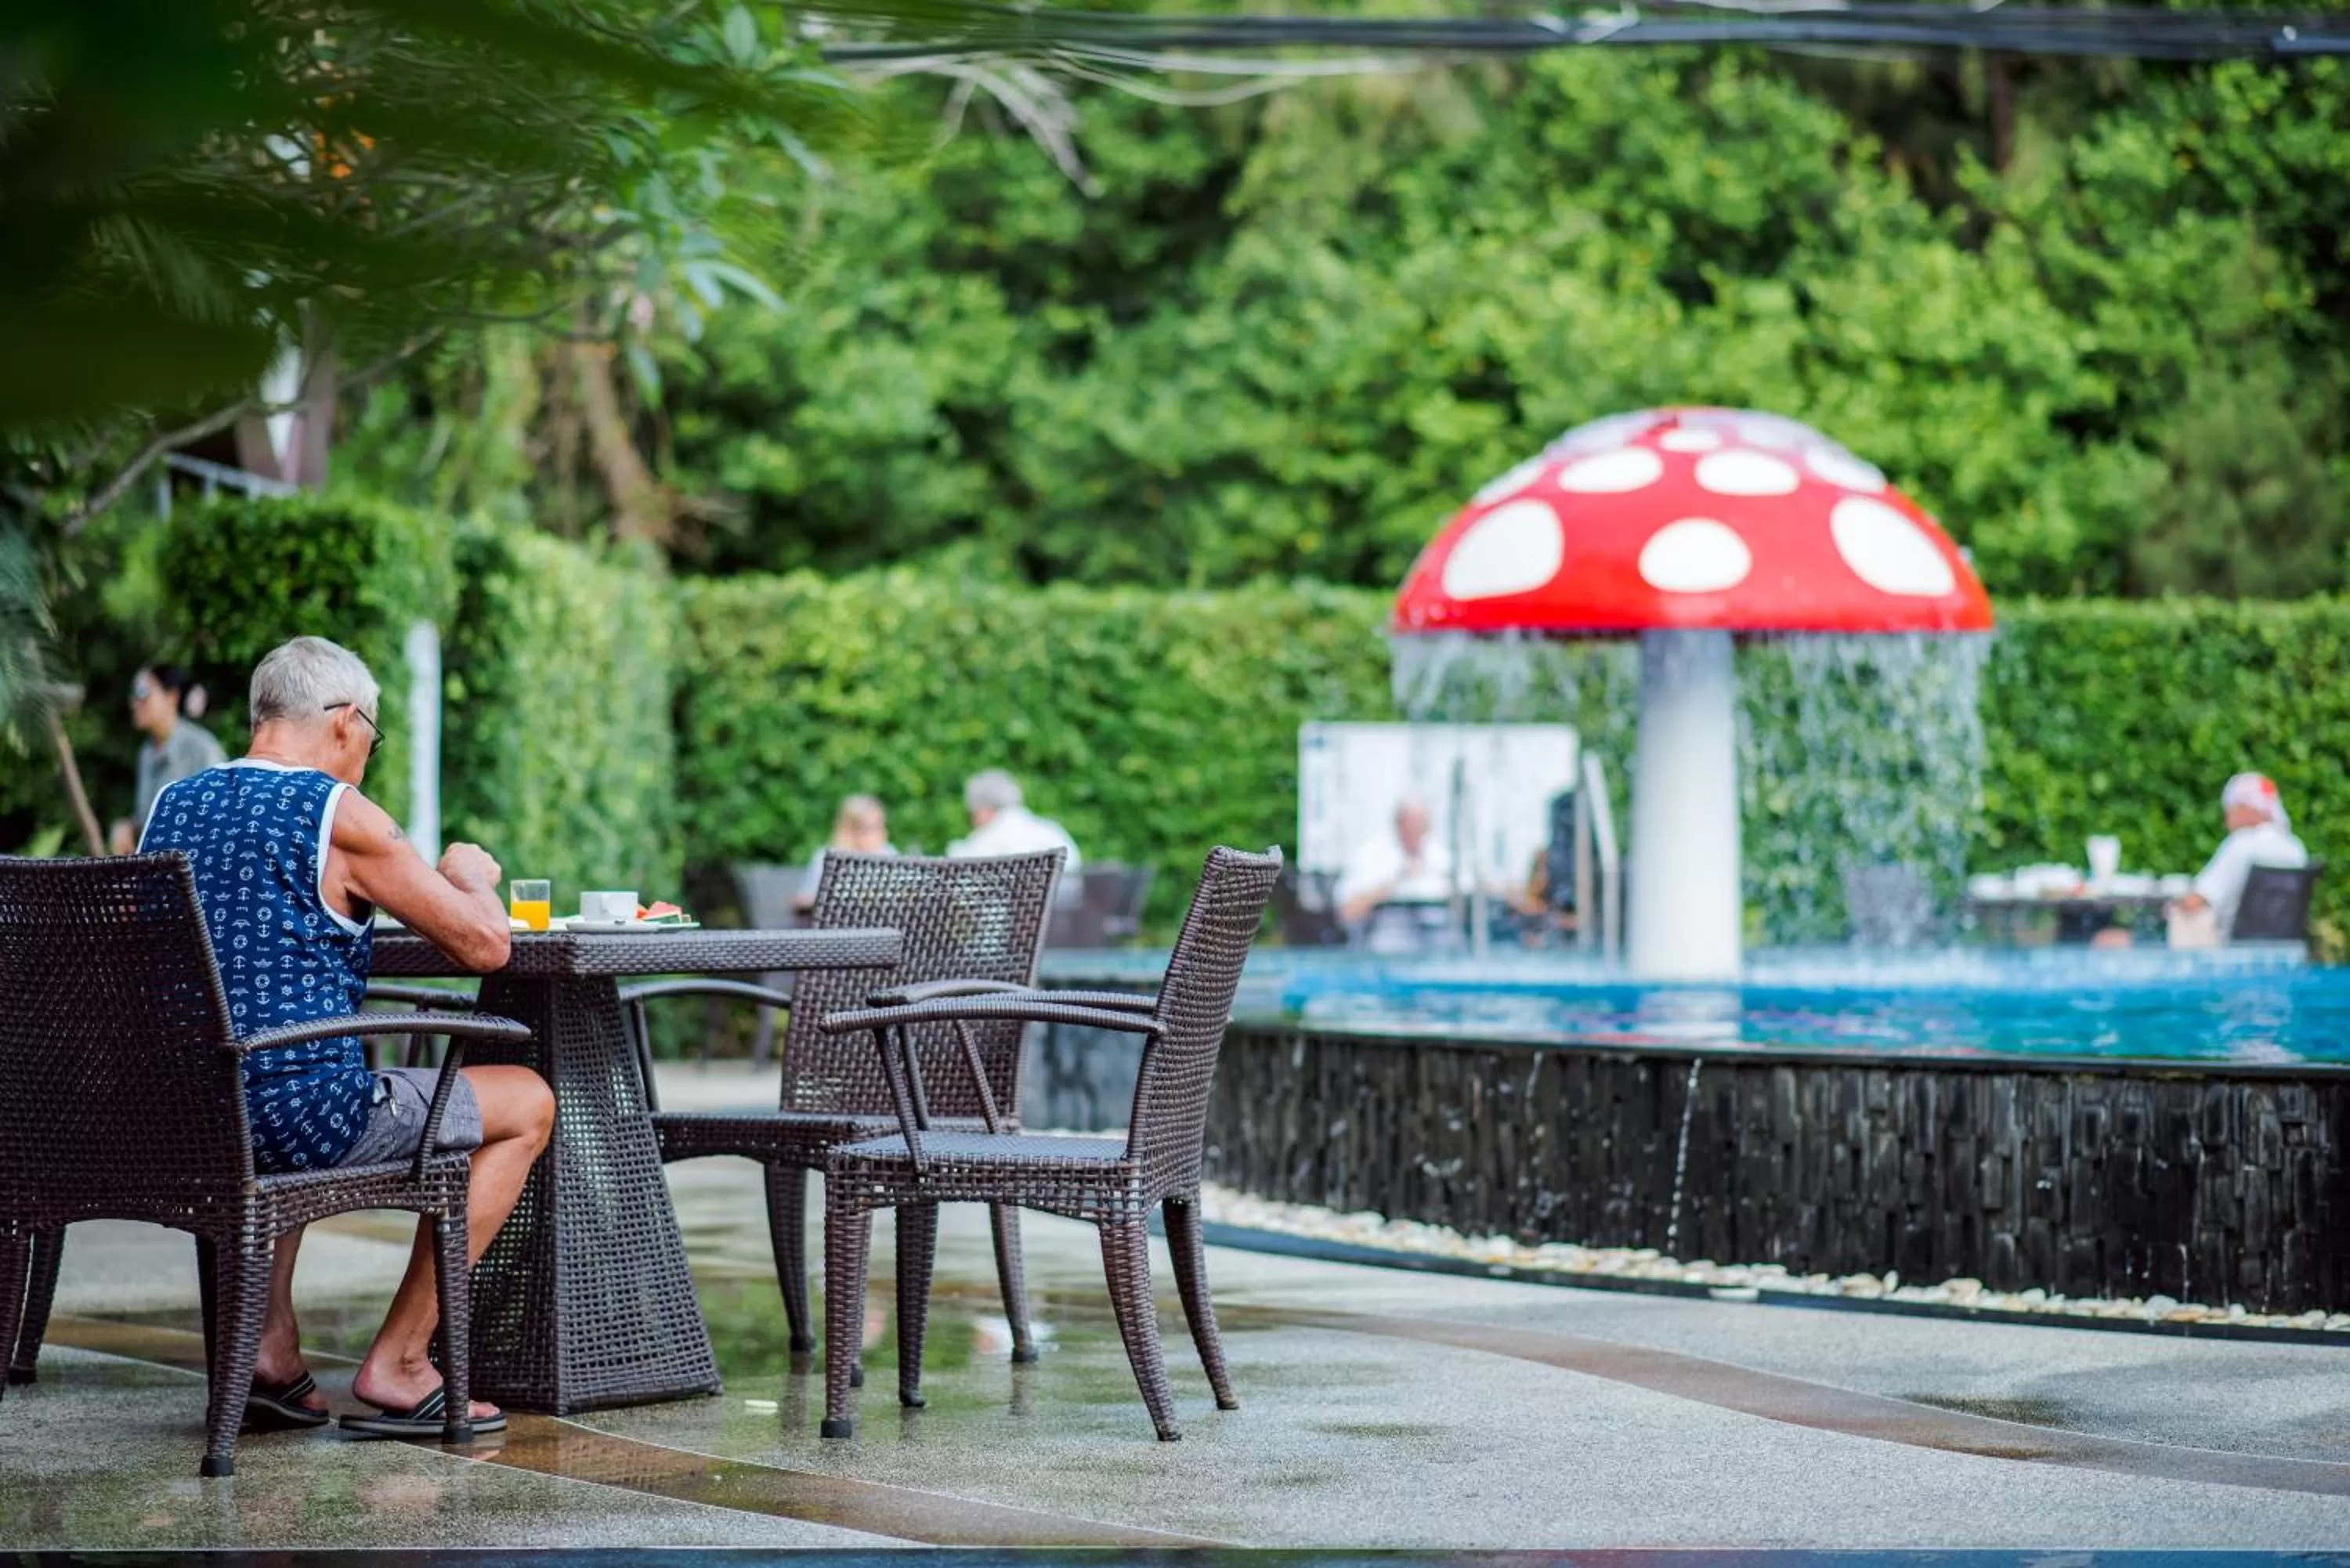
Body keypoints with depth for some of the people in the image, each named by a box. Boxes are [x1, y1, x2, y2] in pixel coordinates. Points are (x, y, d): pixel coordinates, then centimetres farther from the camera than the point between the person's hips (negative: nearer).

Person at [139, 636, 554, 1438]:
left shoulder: (171, 804, 10)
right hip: (298, 1117, -7)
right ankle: (396, 1365, 10)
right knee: (526, 1105, 12)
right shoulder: (340, 814, -10)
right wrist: (469, 873, 13)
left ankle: (269, 1343, 27)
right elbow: (484, 944, -8)